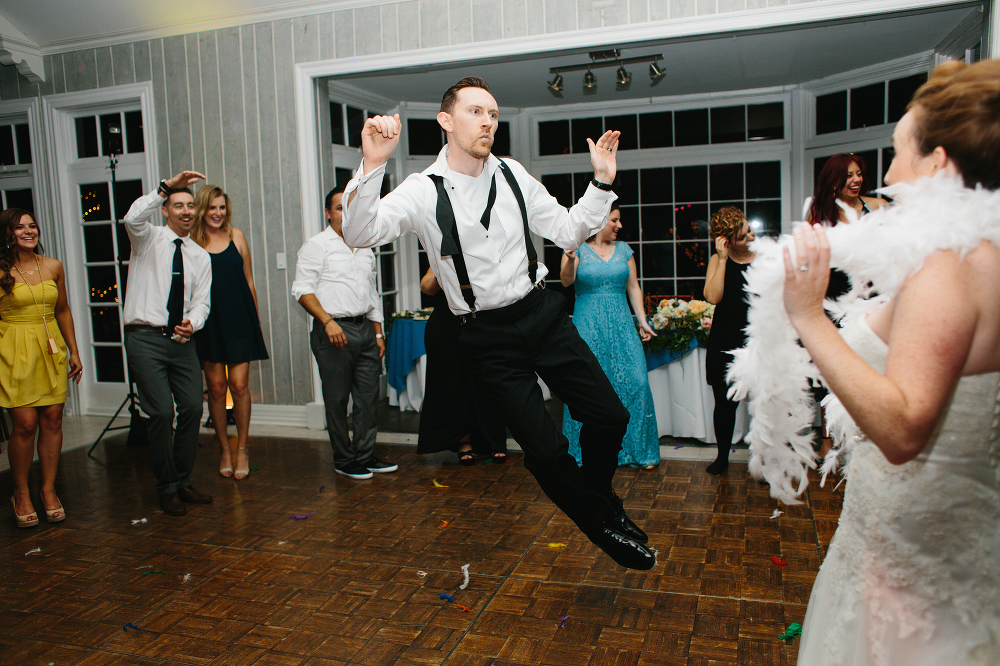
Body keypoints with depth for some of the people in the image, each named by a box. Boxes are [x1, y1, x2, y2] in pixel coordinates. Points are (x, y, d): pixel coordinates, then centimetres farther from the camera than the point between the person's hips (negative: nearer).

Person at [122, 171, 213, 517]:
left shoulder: (200, 256, 13)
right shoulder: (149, 239, 3)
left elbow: (202, 302, 7)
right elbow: (133, 218, -22)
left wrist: (192, 322, -14)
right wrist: (167, 186, -28)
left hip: (182, 340, 4)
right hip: (145, 337, -4)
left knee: (192, 408, 2)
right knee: (162, 412, -9)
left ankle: (183, 482, 18)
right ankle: (167, 489, 6)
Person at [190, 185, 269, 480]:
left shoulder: (236, 236, 7)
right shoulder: (192, 241, 1)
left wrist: (255, 319, 9)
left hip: (238, 319, 1)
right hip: (208, 322, -1)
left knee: (239, 385, -2)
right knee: (216, 386, 4)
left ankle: (242, 449, 12)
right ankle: (224, 449, 19)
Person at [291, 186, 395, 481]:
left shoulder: (365, 249, 18)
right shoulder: (316, 246, -1)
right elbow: (302, 290, -8)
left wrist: (378, 334, 17)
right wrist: (328, 321, -19)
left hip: (365, 328, 6)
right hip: (333, 331, -6)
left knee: (369, 397, 8)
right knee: (337, 399, 1)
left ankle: (365, 456, 19)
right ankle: (344, 460, 14)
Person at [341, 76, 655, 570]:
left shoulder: (512, 175, 5)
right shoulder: (423, 191, -8)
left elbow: (567, 232, 12)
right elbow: (360, 234, -20)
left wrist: (601, 183, 1)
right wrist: (371, 166, -33)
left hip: (543, 315, 4)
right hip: (490, 338, -4)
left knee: (609, 415, 1)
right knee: (545, 451, -2)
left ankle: (598, 498, 32)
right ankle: (605, 524, 27)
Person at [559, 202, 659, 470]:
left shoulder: (623, 249, 13)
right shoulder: (579, 248, 2)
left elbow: (633, 287, 14)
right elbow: (566, 281, -13)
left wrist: (642, 321, 7)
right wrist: (570, 259, -33)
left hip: (620, 324, 3)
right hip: (587, 326, -3)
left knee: (634, 381, -5)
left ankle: (639, 449, 8)